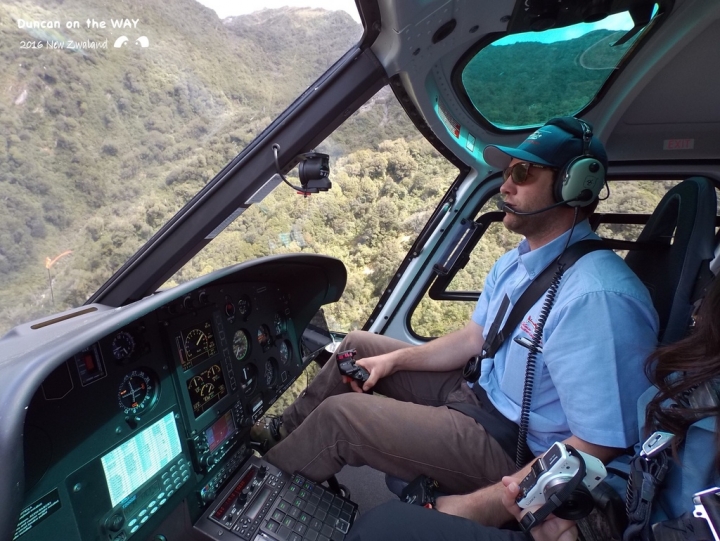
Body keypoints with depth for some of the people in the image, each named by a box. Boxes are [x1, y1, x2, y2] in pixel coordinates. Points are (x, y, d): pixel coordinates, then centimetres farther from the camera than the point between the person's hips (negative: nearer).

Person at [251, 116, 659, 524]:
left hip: (516, 448, -8)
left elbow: (598, 447, -27)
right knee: (358, 345, 11)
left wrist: (479, 506, -25)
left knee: (338, 414, -12)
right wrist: (394, 360, 0)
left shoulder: (595, 297, -29)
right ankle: (289, 430, 28)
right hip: (479, 392, 9)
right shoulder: (515, 263, 1)